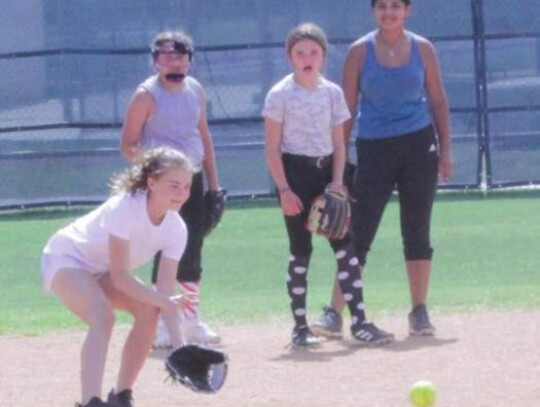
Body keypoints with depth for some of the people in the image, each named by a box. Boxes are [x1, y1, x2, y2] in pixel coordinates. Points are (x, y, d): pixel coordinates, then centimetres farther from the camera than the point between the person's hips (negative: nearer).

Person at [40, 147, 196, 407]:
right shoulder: (124, 208, -34)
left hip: (100, 271, 7)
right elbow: (119, 277, -34)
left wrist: (178, 343, -27)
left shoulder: (176, 229, -16)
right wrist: (162, 300, -42)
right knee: (102, 317, -31)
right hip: (66, 258, -7)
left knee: (148, 311, -13)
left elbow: (165, 290, -17)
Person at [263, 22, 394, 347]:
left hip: (326, 171, 4)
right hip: (294, 172, -3)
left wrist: (337, 181, -4)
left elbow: (339, 143, 8)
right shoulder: (280, 95, -4)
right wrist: (284, 189, -12)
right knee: (301, 250, 0)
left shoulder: (333, 93, 6)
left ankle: (359, 321, -5)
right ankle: (300, 326, 6)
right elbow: (272, 148, -5)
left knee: (345, 245, -4)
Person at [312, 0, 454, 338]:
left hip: (418, 146, 1)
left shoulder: (423, 49, 4)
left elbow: (438, 101, 9)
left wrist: (446, 149, 2)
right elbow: (348, 107, 3)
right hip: (374, 147, -1)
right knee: (359, 232, -5)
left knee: (417, 232, 4)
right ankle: (335, 312, -5)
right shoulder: (360, 52, 1)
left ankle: (420, 311, 12)